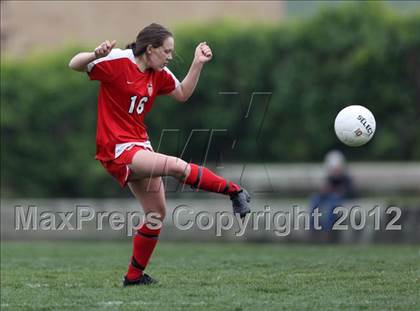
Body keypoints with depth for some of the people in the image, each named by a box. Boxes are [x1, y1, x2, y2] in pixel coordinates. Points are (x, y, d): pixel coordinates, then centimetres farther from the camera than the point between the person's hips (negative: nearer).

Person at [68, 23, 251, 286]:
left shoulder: (159, 74, 8)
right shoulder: (117, 63, -13)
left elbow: (183, 94, 22)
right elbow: (75, 65, -15)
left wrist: (198, 64, 10)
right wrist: (95, 55, -35)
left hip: (140, 145, 9)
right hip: (117, 149, -9)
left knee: (157, 212, 10)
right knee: (177, 166, -27)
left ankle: (135, 275, 22)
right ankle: (234, 191, -11)